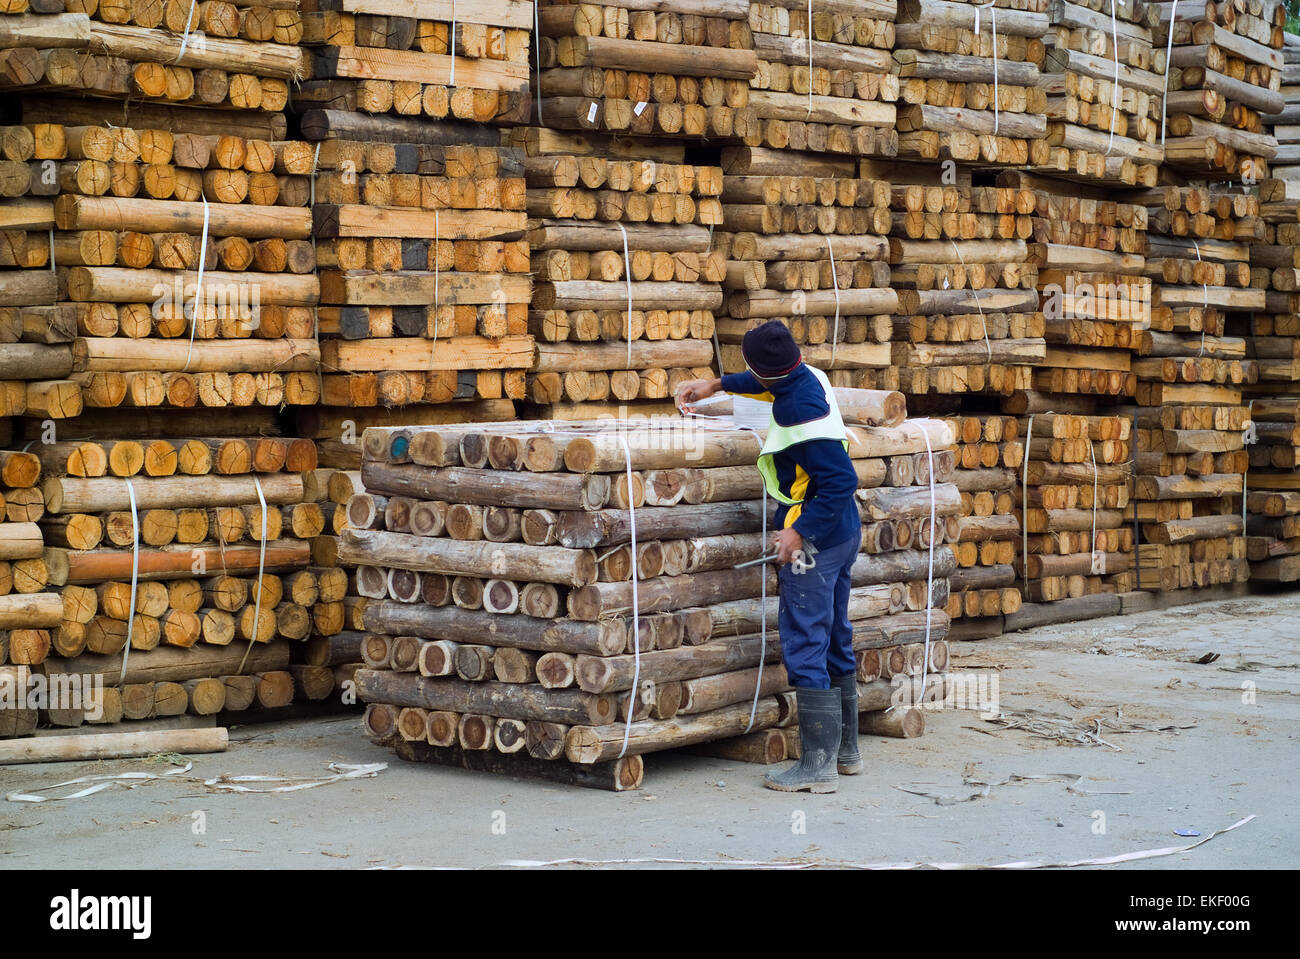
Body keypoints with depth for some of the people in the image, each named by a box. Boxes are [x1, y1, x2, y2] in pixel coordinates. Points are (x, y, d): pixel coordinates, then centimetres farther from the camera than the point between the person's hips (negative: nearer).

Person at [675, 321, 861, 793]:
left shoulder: (801, 411, -26)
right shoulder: (809, 377, 3)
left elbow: (841, 480, -27)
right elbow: (767, 383, 28)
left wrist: (800, 531, -23)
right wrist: (716, 385, 27)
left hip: (815, 542, -10)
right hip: (843, 534, 10)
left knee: (804, 647, -6)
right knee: (835, 640, 17)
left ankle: (818, 763, -4)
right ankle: (845, 749, 26)